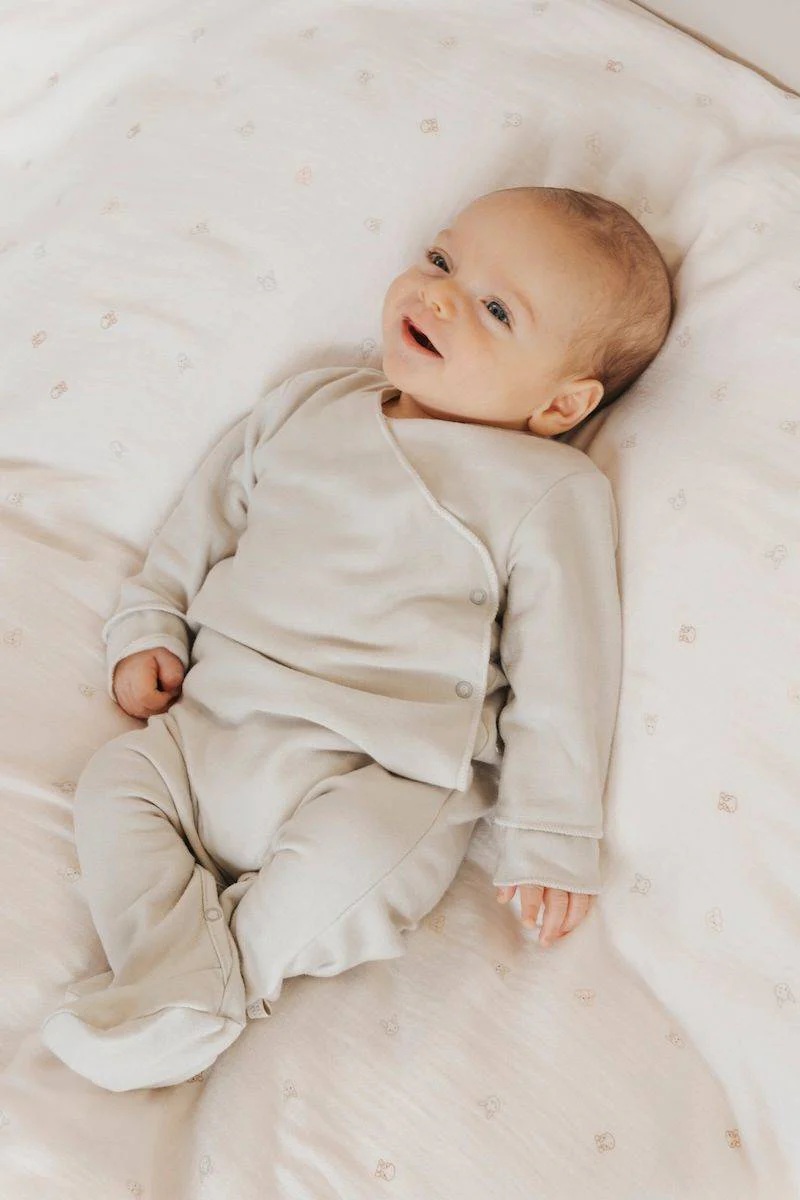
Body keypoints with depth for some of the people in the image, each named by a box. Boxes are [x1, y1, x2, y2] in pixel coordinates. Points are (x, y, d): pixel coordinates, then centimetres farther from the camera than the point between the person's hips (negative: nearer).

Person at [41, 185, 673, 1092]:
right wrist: (149, 622, 13)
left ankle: (206, 988, -6)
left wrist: (548, 835, -7)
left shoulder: (550, 491, -4)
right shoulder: (311, 405, 11)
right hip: (216, 725, 6)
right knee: (114, 784, -9)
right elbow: (211, 507, 21)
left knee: (345, 860, -30)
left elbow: (559, 673, -5)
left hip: (386, 773, -5)